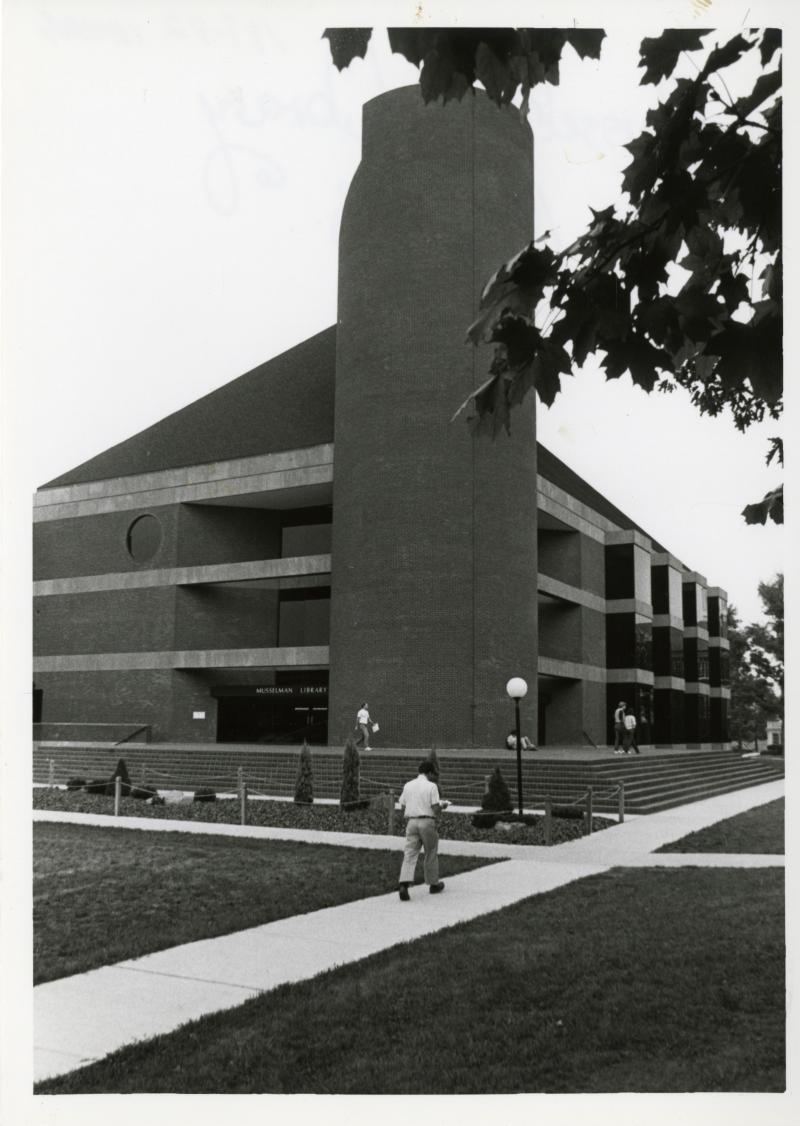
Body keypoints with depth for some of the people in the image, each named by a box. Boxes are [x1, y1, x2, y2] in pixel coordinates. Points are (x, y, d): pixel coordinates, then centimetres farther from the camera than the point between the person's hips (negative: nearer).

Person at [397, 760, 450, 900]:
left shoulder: (408, 785, 7)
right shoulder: (431, 786, -7)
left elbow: (403, 807, 8)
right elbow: (436, 809, -11)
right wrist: (443, 805, 9)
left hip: (411, 821, 3)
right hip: (427, 821, -3)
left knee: (409, 855, -2)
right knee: (431, 854, 14)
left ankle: (404, 884, -20)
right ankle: (433, 884, 26)